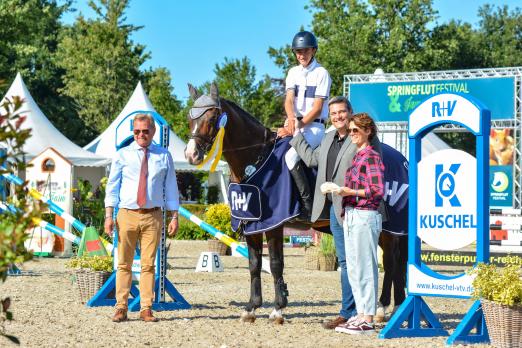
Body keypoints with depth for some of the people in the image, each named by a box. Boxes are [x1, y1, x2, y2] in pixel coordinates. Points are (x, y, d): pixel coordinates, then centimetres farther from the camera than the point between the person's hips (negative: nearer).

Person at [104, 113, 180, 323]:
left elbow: (170, 188, 11)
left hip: (153, 216, 0)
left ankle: (146, 309, 3)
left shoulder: (164, 156, 9)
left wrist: (174, 217, 4)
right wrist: (109, 215, -3)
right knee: (124, 264, 2)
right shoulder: (123, 155, 6)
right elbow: (112, 186, 6)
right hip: (127, 214, 0)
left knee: (148, 264, 0)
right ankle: (121, 308, 6)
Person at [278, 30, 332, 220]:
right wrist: (291, 119, -21)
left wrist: (298, 125, -19)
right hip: (294, 123, 7)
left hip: (314, 126, -7)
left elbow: (317, 107, -10)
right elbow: (289, 99, 1)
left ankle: (308, 204, -26)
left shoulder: (321, 73, -3)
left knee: (291, 155, -29)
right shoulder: (293, 72, 14)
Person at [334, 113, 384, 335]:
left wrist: (351, 191, -20)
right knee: (353, 269, 12)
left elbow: (378, 191, -16)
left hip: (365, 217, -9)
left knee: (365, 268, -6)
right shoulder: (357, 157, 16)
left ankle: (368, 320, -3)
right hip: (351, 216, 9)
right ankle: (361, 315, 18)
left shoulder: (371, 157, -10)